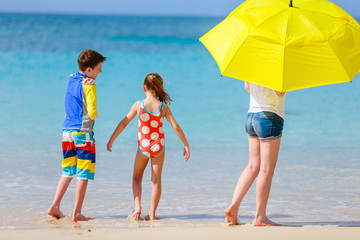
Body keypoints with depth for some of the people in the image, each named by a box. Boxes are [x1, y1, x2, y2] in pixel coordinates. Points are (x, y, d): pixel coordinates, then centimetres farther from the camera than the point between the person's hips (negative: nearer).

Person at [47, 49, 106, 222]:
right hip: (83, 132, -7)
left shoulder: (71, 79, 10)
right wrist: (95, 114, 7)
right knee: (83, 175, 0)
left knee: (68, 172, 16)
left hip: (67, 131, 7)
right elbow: (92, 113, -17)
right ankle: (77, 213, 1)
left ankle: (55, 206, 9)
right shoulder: (89, 85, -12)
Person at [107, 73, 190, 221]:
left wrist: (111, 140, 7)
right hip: (158, 146, 0)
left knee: (137, 177, 17)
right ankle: (152, 213, 7)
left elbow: (124, 123, -2)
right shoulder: (163, 107, -5)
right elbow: (176, 127, -5)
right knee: (156, 179, 9)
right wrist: (186, 145, 3)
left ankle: (137, 207, -1)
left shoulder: (138, 105, -7)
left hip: (143, 146, 0)